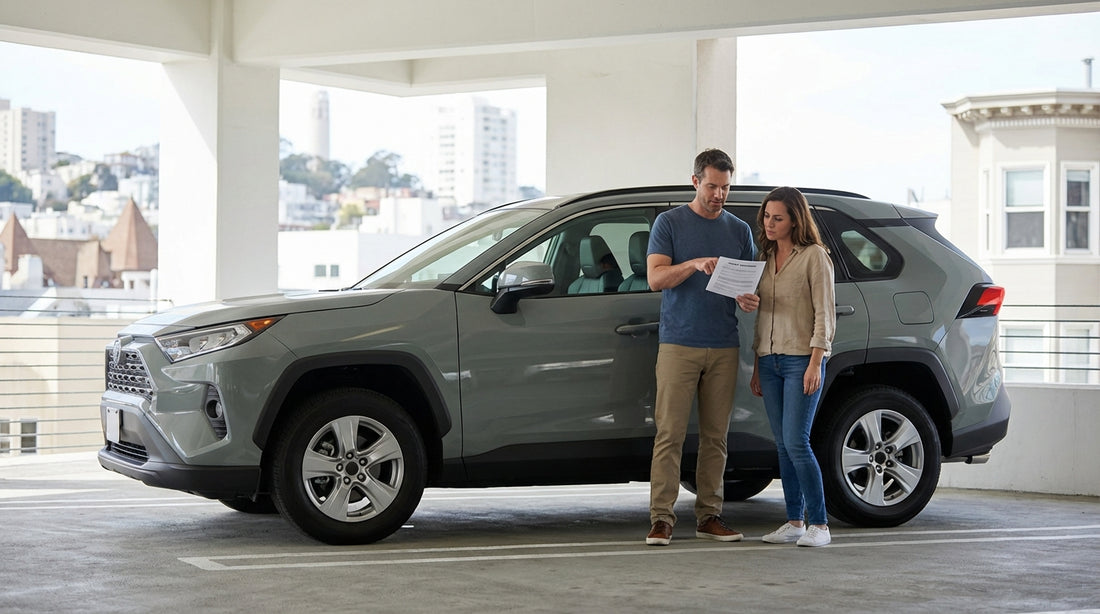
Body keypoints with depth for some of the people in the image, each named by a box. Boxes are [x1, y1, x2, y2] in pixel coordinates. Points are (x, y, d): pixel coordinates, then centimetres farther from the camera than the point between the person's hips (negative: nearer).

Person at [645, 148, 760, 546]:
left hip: (724, 348, 4)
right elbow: (655, 277, -6)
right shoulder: (669, 223, 4)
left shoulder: (739, 230, 14)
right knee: (670, 433, -7)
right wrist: (694, 264, -23)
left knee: (715, 436, 4)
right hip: (678, 345, -3)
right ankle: (661, 518, -6)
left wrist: (749, 300, -8)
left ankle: (709, 516, 10)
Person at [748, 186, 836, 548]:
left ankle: (819, 524, -7)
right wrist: (756, 367, 15)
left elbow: (824, 314, -8)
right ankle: (794, 522, 11)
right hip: (770, 361, 6)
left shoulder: (814, 256, -4)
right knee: (783, 446, 6)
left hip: (802, 360, -6)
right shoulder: (766, 258, 15)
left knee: (796, 443, -13)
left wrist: (815, 362, -16)